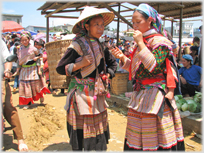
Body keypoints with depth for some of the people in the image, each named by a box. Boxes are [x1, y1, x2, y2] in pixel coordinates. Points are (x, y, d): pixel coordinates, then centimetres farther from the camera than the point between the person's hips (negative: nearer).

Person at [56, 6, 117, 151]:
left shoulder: (101, 45, 8)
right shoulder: (78, 45, -11)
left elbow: (112, 63, 23)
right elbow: (60, 68, -10)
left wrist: (108, 74, 5)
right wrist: (80, 65, -21)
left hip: (97, 94, 6)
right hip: (81, 94, -6)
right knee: (80, 133, 2)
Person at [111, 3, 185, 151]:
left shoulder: (159, 41, -10)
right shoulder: (141, 42, 14)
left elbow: (154, 67, -24)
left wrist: (140, 44, -21)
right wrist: (122, 57, 5)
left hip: (154, 97, -8)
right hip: (140, 95, 8)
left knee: (153, 139, 1)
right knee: (137, 139, 14)